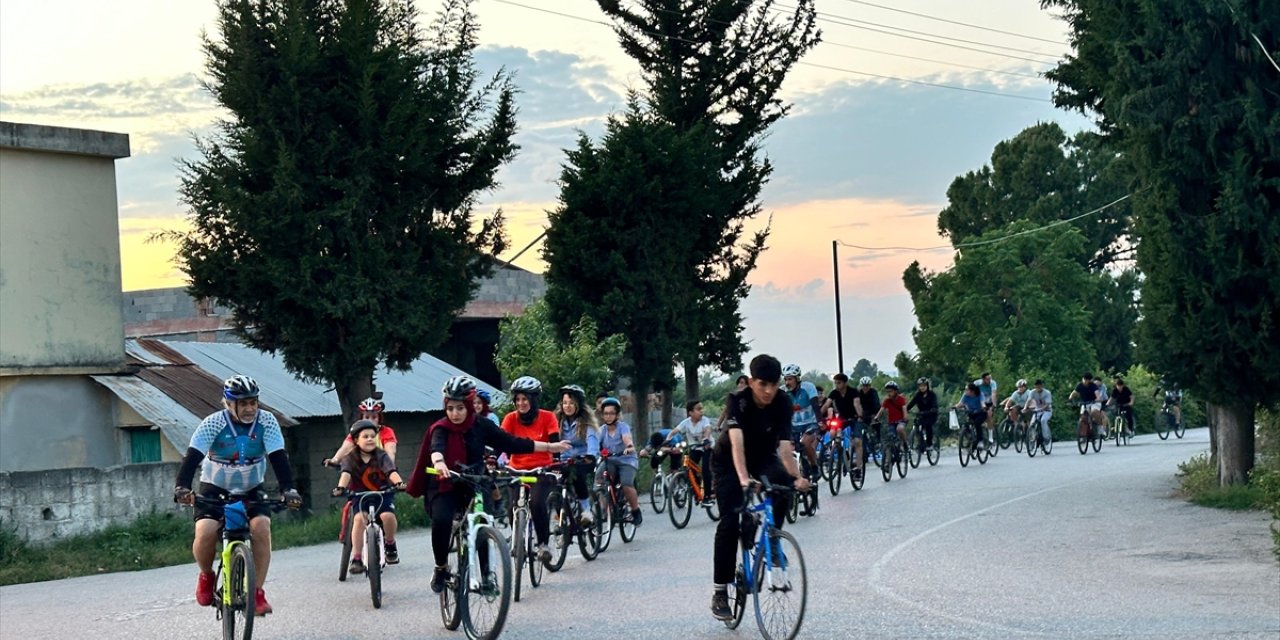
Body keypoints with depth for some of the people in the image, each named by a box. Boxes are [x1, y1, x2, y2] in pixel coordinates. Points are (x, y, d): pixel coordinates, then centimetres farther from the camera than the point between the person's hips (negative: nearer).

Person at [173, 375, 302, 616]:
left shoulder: (266, 422, -15)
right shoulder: (214, 423, -20)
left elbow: (278, 458, -21)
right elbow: (192, 457, -28)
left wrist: (289, 490, -37)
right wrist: (182, 488, -44)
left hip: (251, 491, 1)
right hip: (215, 490, -1)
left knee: (261, 527, -26)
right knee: (205, 533, -25)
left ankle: (257, 593, -16)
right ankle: (206, 576, 8)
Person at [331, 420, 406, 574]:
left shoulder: (381, 456, -4)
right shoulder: (350, 458, -4)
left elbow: (391, 472, -20)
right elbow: (346, 474, -21)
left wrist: (399, 483, -41)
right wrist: (340, 488, -42)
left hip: (382, 493, 0)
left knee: (387, 515, -27)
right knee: (359, 518, -28)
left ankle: (390, 544, 3)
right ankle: (356, 559, -21)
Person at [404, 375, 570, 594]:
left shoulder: (481, 426, -1)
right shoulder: (441, 429, -9)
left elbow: (512, 443, 3)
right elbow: (436, 447, -30)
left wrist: (550, 447, 2)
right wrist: (438, 463, -55)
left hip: (473, 487, 2)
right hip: (445, 487, -2)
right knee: (441, 521, -28)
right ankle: (441, 568, -8)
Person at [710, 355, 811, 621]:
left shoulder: (783, 403, -23)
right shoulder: (737, 400, -30)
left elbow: (784, 445, -31)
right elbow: (736, 442, -42)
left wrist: (796, 477, -48)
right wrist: (743, 479, -58)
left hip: (763, 456, 3)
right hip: (729, 459, -2)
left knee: (784, 485, -30)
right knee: (730, 521, -15)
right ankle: (720, 592, -8)